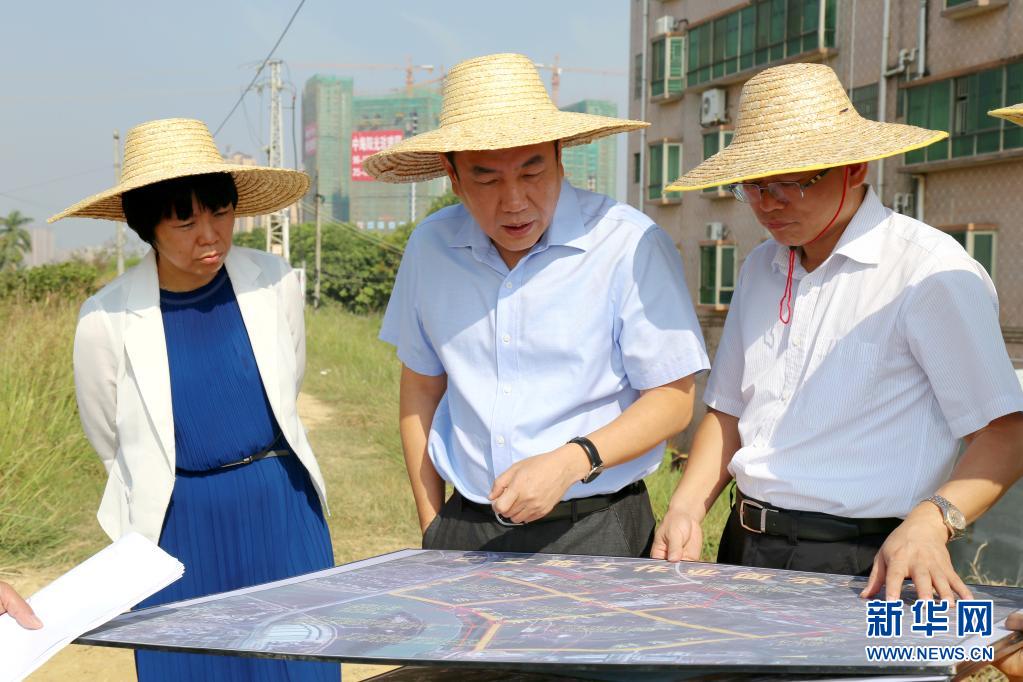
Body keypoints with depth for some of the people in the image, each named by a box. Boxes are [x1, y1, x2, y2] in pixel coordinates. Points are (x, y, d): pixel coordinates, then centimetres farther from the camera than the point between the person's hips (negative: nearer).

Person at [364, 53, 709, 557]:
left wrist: (572, 462, -22)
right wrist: (431, 527, 11)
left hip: (594, 529, -3)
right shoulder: (430, 247, 3)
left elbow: (672, 399, -8)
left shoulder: (632, 246, -10)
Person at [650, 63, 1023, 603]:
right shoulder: (760, 269, 13)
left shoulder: (931, 271, -9)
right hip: (744, 549, 6)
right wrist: (687, 506, 3)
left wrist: (930, 523, -25)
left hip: (861, 568, -5)